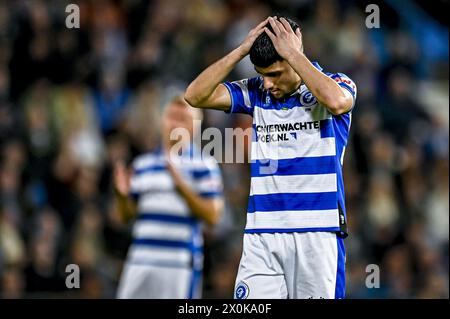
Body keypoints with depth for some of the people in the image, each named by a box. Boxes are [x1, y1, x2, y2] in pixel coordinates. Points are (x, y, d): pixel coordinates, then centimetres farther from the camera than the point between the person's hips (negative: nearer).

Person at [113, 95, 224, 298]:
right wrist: (122, 194, -3)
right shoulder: (142, 164, 15)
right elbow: (128, 214, 18)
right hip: (140, 261, 5)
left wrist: (182, 186, -18)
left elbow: (212, 216, -8)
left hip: (180, 262, -5)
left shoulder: (203, 165, 0)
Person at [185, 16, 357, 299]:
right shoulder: (257, 92, 11)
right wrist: (243, 50, -3)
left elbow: (337, 102, -24)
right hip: (262, 234, 3)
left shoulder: (336, 84, 1)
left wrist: (293, 54, -15)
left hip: (318, 233, -3)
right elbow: (196, 96, 2)